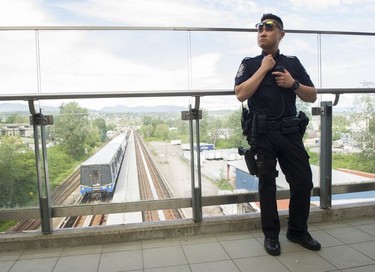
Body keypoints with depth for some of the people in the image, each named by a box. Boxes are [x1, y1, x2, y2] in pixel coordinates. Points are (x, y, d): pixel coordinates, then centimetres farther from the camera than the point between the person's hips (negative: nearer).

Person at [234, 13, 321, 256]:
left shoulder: (293, 63, 13)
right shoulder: (250, 64, 6)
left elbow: (312, 97, 12)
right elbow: (241, 95, -10)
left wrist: (294, 84, -6)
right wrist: (263, 69, -9)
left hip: (290, 132, 3)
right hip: (263, 133, -2)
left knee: (304, 181, 4)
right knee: (267, 183, 5)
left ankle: (298, 231, 25)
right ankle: (271, 235, 19)